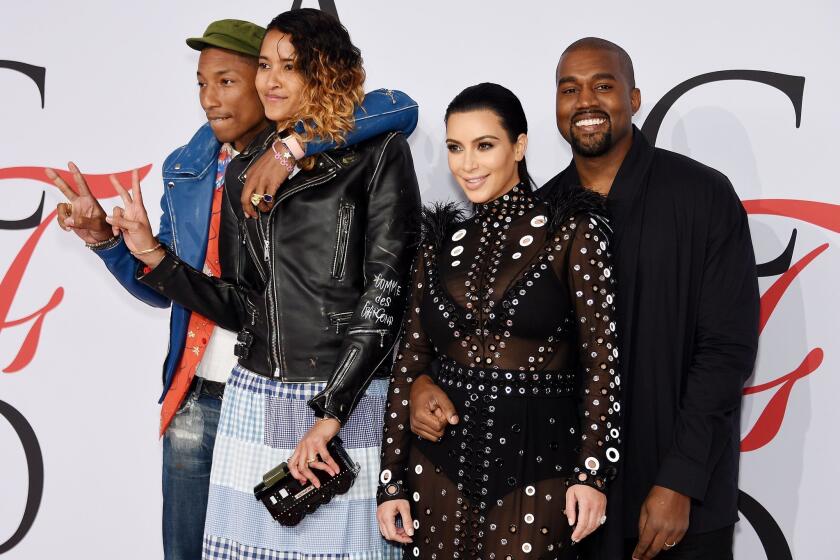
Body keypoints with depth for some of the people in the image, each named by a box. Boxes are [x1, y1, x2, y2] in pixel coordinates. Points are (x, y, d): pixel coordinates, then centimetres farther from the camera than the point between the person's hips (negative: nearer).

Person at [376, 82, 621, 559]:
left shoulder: (572, 232, -4)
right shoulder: (443, 242, 7)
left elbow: (601, 357, -7)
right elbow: (410, 362, 7)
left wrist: (593, 472, -13)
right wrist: (392, 481, 5)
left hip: (538, 466, -3)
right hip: (441, 464, 4)